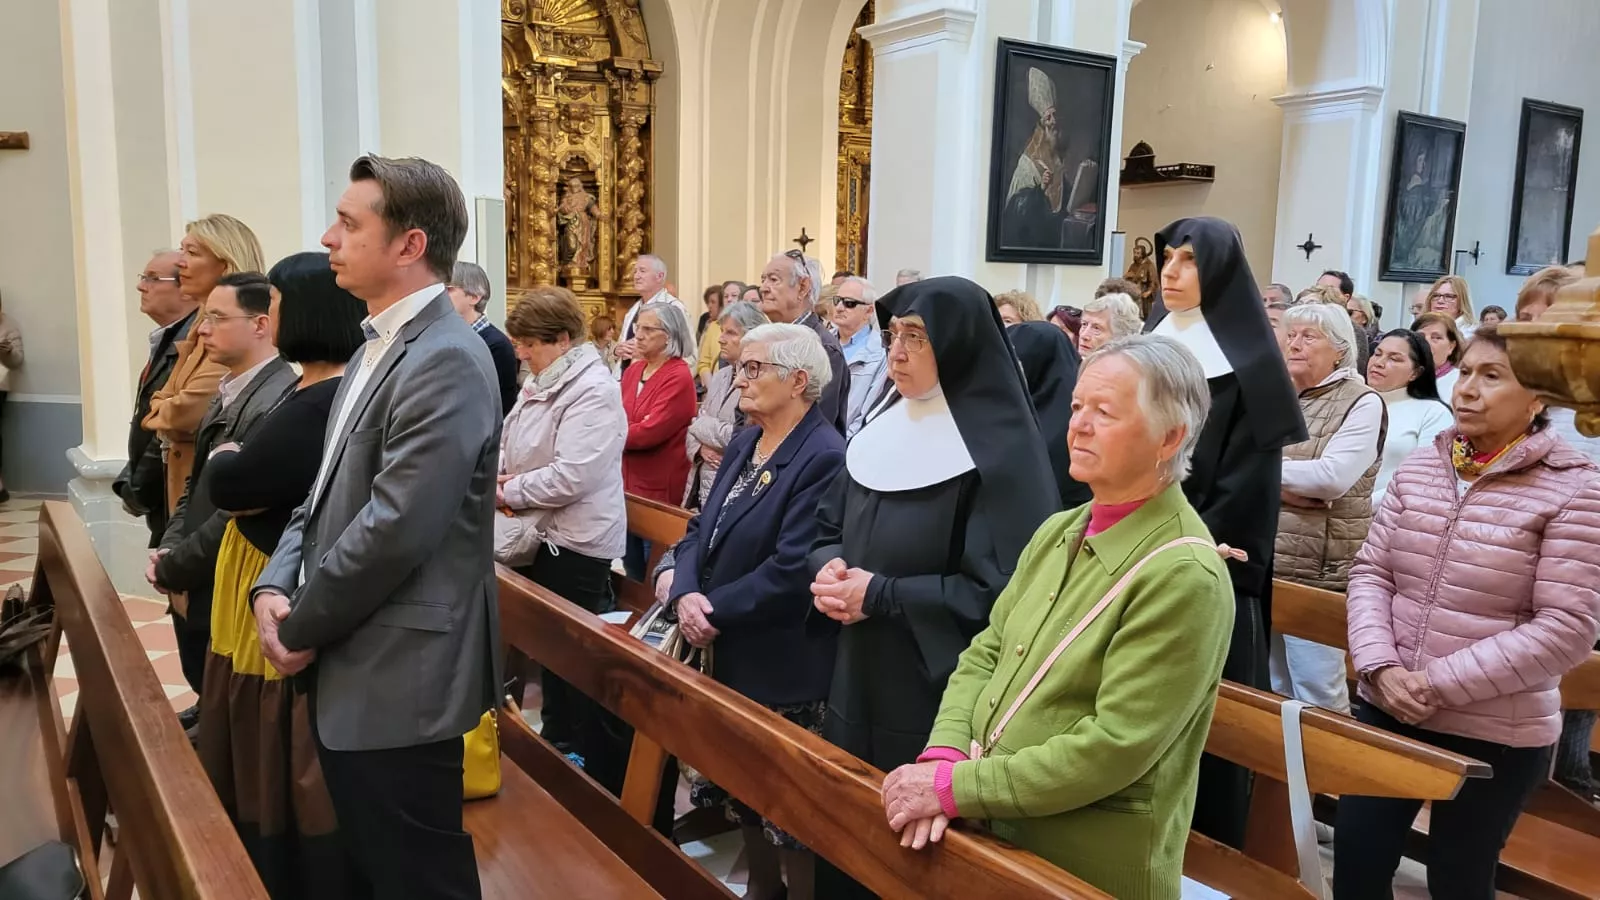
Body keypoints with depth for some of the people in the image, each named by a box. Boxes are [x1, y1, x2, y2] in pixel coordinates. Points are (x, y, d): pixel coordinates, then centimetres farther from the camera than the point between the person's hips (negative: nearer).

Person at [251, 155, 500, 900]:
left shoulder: (445, 361, -20)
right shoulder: (377, 347, 13)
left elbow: (393, 530, -25)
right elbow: (326, 491, 15)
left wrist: (301, 628, -11)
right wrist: (275, 587, -1)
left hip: (400, 679, -9)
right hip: (351, 671, 9)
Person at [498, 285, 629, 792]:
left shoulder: (592, 390, -19)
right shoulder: (540, 383, 11)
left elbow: (570, 475, -27)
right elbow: (513, 446, 18)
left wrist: (509, 492, -15)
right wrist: (499, 476, -4)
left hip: (576, 542, -10)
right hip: (542, 535, 10)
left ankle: (606, 774, 13)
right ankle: (558, 744, 39)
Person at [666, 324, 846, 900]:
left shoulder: (825, 457, -20)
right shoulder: (744, 443, 8)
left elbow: (792, 569, -25)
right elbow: (702, 529, 7)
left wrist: (715, 612, -17)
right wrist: (686, 594, -11)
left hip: (784, 667, -8)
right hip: (728, 656, 9)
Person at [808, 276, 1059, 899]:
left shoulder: (998, 452, -16)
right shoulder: (883, 424, 6)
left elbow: (1000, 592, -20)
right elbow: (829, 526, 14)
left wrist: (881, 595, -20)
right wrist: (830, 568, -8)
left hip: (939, 698, -6)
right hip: (858, 681, 7)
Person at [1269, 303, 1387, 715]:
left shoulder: (1362, 403, -6)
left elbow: (1333, 476, -20)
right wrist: (1294, 487, -13)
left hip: (1318, 570, -6)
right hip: (1260, 562, 6)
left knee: (1317, 690, 3)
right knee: (1267, 685, 17)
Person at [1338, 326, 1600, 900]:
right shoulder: (1419, 468, 4)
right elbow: (1370, 572, 4)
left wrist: (1440, 682, -18)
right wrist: (1381, 668, -11)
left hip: (1496, 735, -4)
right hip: (1386, 711, 4)